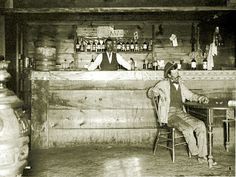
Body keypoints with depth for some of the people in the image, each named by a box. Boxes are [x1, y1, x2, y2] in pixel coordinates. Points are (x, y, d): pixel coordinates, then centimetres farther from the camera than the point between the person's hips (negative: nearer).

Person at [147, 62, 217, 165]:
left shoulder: (180, 84, 17)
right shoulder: (164, 84, 3)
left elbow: (190, 95, 27)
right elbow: (150, 93, 6)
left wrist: (201, 98, 9)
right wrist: (157, 91, -18)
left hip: (181, 113, 6)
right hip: (169, 115, -5)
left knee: (201, 125, -17)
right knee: (187, 129, -30)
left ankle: (202, 156, -15)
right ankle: (196, 153, -8)